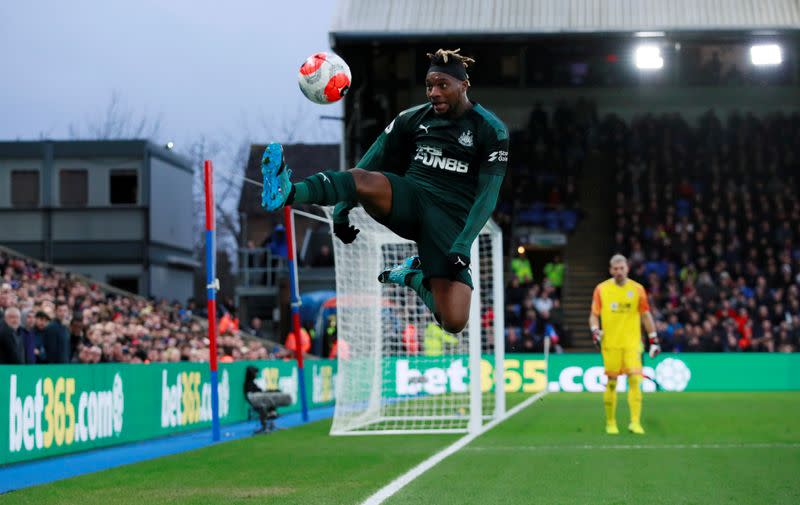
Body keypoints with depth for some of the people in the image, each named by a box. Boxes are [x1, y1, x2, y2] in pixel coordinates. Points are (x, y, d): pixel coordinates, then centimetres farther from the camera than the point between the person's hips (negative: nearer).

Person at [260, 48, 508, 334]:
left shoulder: (491, 130, -1)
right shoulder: (412, 119, 9)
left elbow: (487, 195, -6)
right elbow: (368, 164, 10)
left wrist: (464, 244, -18)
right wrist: (342, 208, -3)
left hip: (450, 219, -2)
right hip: (409, 199, 2)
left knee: (454, 322, -17)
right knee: (363, 180, -33)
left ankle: (414, 277, 16)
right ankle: (288, 193, -58)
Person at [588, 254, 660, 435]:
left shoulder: (637, 289, 5)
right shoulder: (601, 289, 4)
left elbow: (646, 315, 10)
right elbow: (594, 315, 8)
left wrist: (654, 340, 6)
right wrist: (595, 330, -12)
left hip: (632, 343, 0)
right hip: (610, 343, 0)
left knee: (635, 380, -12)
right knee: (611, 383, 2)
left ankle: (635, 422, -12)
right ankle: (610, 423, 14)